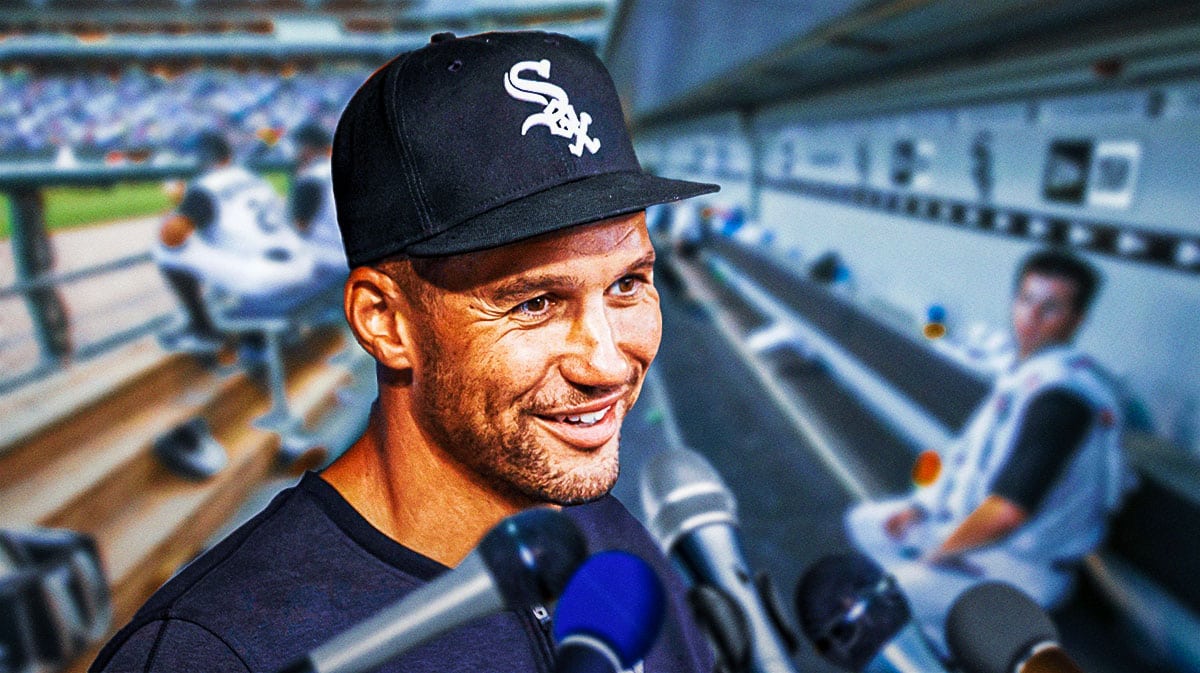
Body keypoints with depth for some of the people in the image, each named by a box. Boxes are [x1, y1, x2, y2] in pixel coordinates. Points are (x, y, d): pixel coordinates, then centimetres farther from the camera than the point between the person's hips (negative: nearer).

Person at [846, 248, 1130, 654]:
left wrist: (938, 552, -16)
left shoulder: (1062, 391, -27)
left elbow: (1006, 511, -32)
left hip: (1022, 568, -10)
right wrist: (920, 506, 4)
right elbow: (976, 461, 15)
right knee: (865, 521, 14)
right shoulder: (1025, 373, 5)